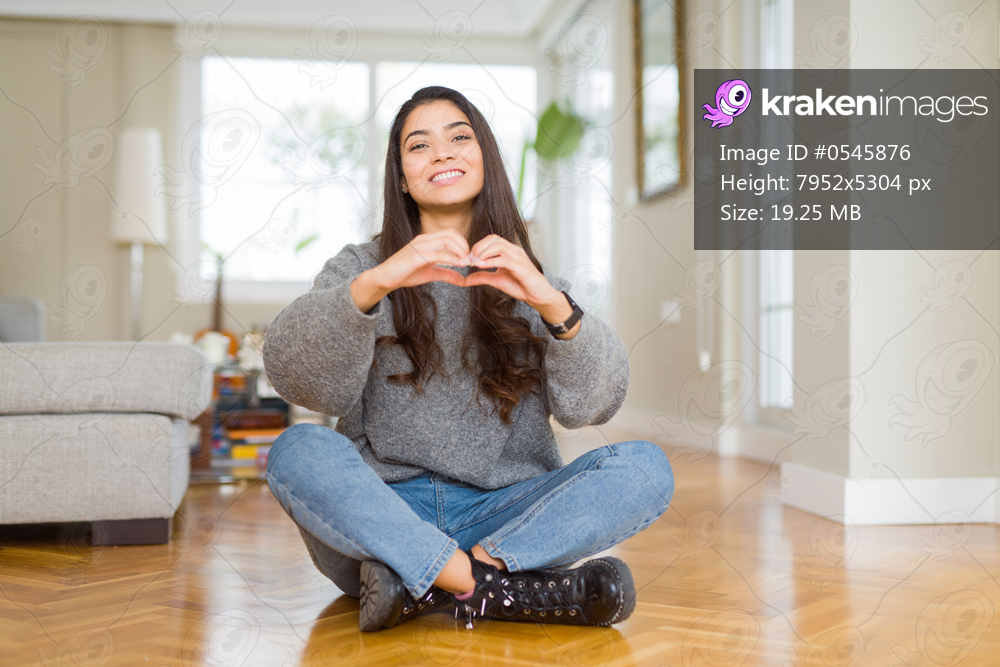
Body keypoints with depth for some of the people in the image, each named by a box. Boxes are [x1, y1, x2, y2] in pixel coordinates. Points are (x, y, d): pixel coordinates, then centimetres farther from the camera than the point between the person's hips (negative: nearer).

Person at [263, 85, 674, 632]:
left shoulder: (526, 278, 12)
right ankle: (509, 591, -29)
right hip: (382, 513, -1)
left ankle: (424, 582, -25)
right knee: (297, 451, -29)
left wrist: (553, 305, -22)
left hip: (503, 513, 2)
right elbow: (294, 374, -11)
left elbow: (591, 403, -4)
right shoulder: (363, 266, 9)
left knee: (645, 468, -20)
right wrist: (373, 285, -27)